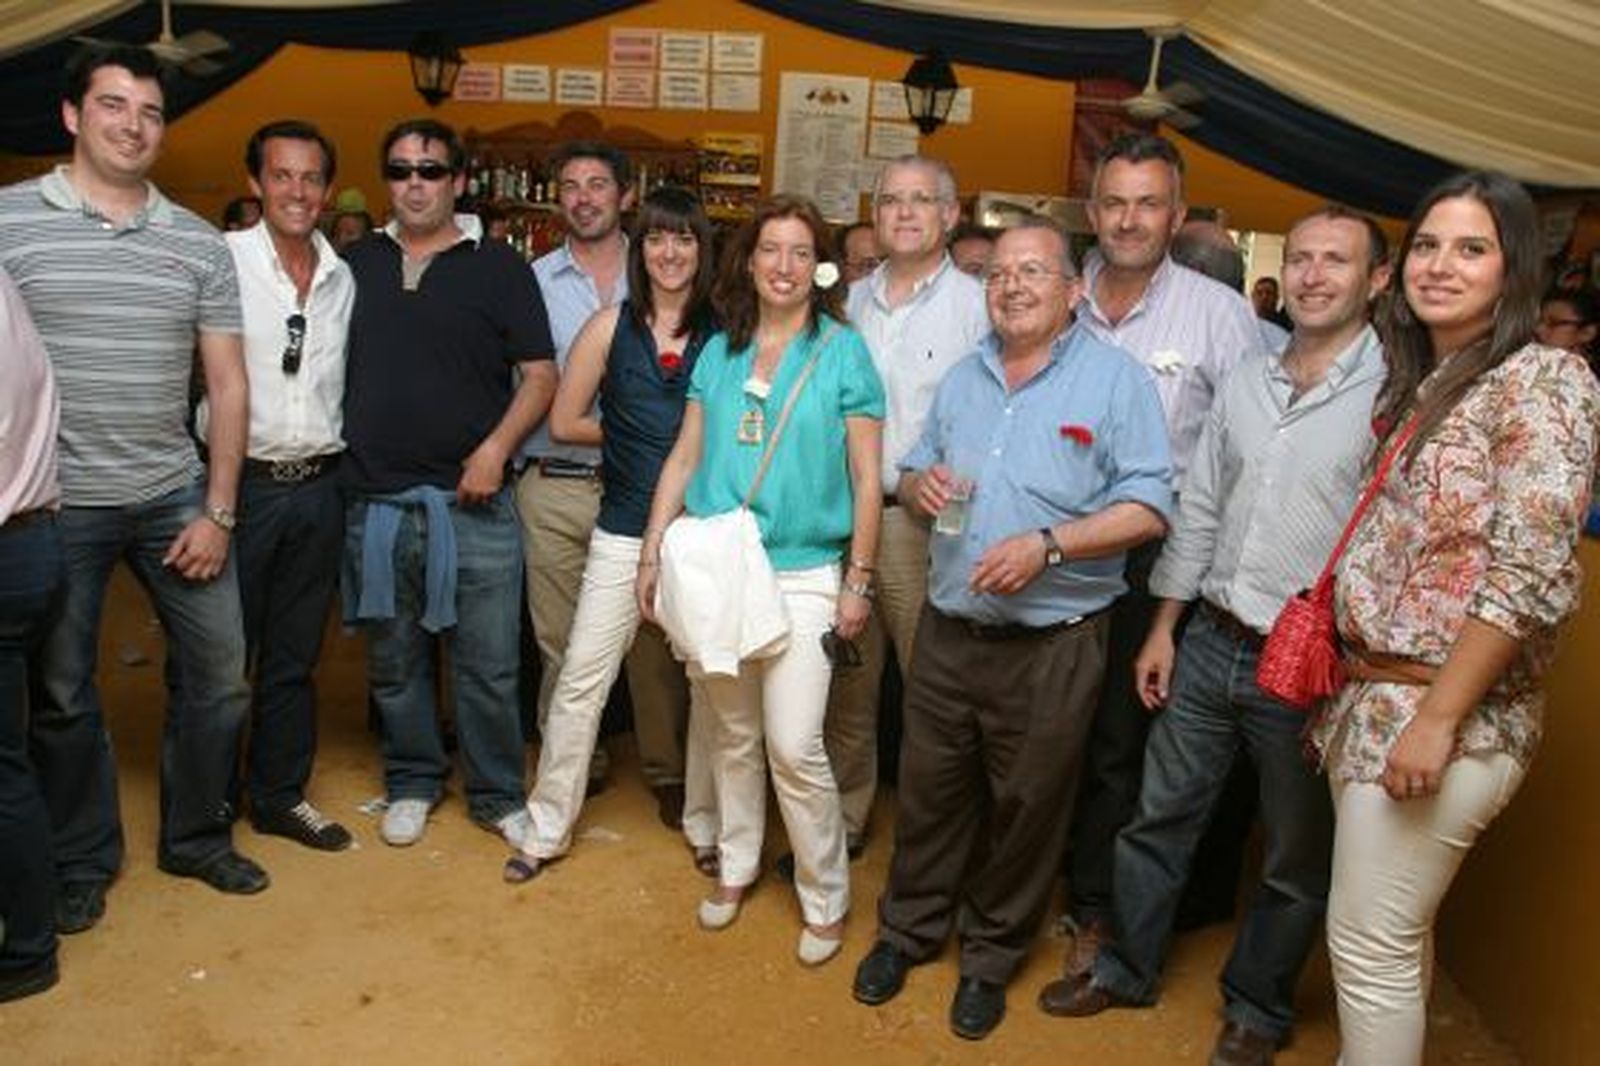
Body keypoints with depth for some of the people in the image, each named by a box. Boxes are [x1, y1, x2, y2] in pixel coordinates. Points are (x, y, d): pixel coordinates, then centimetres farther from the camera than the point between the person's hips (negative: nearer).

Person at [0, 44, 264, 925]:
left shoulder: (199, 244, 5)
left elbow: (226, 383, 6)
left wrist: (218, 510, 0)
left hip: (173, 498, 3)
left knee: (217, 670, 8)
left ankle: (197, 838, 28)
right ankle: (82, 861, 29)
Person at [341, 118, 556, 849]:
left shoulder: (498, 266, 2)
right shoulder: (357, 265, 12)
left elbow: (540, 374, -1)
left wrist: (496, 448, -14)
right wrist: (337, 455, 7)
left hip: (471, 503, -3)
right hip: (376, 502, 3)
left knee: (488, 665, 3)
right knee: (394, 663, 13)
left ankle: (498, 796, 20)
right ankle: (412, 783, 32)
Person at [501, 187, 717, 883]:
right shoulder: (612, 327, 3)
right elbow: (565, 422, 7)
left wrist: (642, 431, -6)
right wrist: (634, 434, 4)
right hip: (625, 532, 0)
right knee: (581, 678, 3)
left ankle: (707, 824, 28)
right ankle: (548, 827, 19)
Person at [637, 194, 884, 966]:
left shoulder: (843, 351, -1)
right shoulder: (719, 352, 9)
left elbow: (865, 478, -2)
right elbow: (683, 459, 11)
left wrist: (858, 582, -5)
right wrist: (651, 554, 6)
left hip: (801, 576, -3)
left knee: (795, 749, -6)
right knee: (731, 734, 14)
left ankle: (825, 900, 14)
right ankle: (736, 867, 34)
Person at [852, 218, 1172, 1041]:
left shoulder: (1115, 378, -6)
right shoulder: (963, 378, 12)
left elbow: (1147, 507, -12)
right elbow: (914, 473, 19)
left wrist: (1048, 544, -23)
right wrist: (920, 485, -5)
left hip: (1052, 644, -4)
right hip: (948, 630, 5)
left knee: (1023, 805, 10)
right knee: (929, 788, 15)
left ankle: (991, 957, 31)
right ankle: (909, 927, 36)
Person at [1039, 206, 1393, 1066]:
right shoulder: (1245, 381, 7)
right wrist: (1163, 627, 11)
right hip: (1208, 642, 5)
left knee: (1295, 859, 15)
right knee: (1158, 818, 16)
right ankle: (1126, 967, 37)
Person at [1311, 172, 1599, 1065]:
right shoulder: (1420, 384, 14)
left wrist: (1435, 720, -20)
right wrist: (1358, 686, 12)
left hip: (1443, 714, -8)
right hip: (1373, 694, 8)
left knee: (1370, 944, 1)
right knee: (1396, 933, 19)